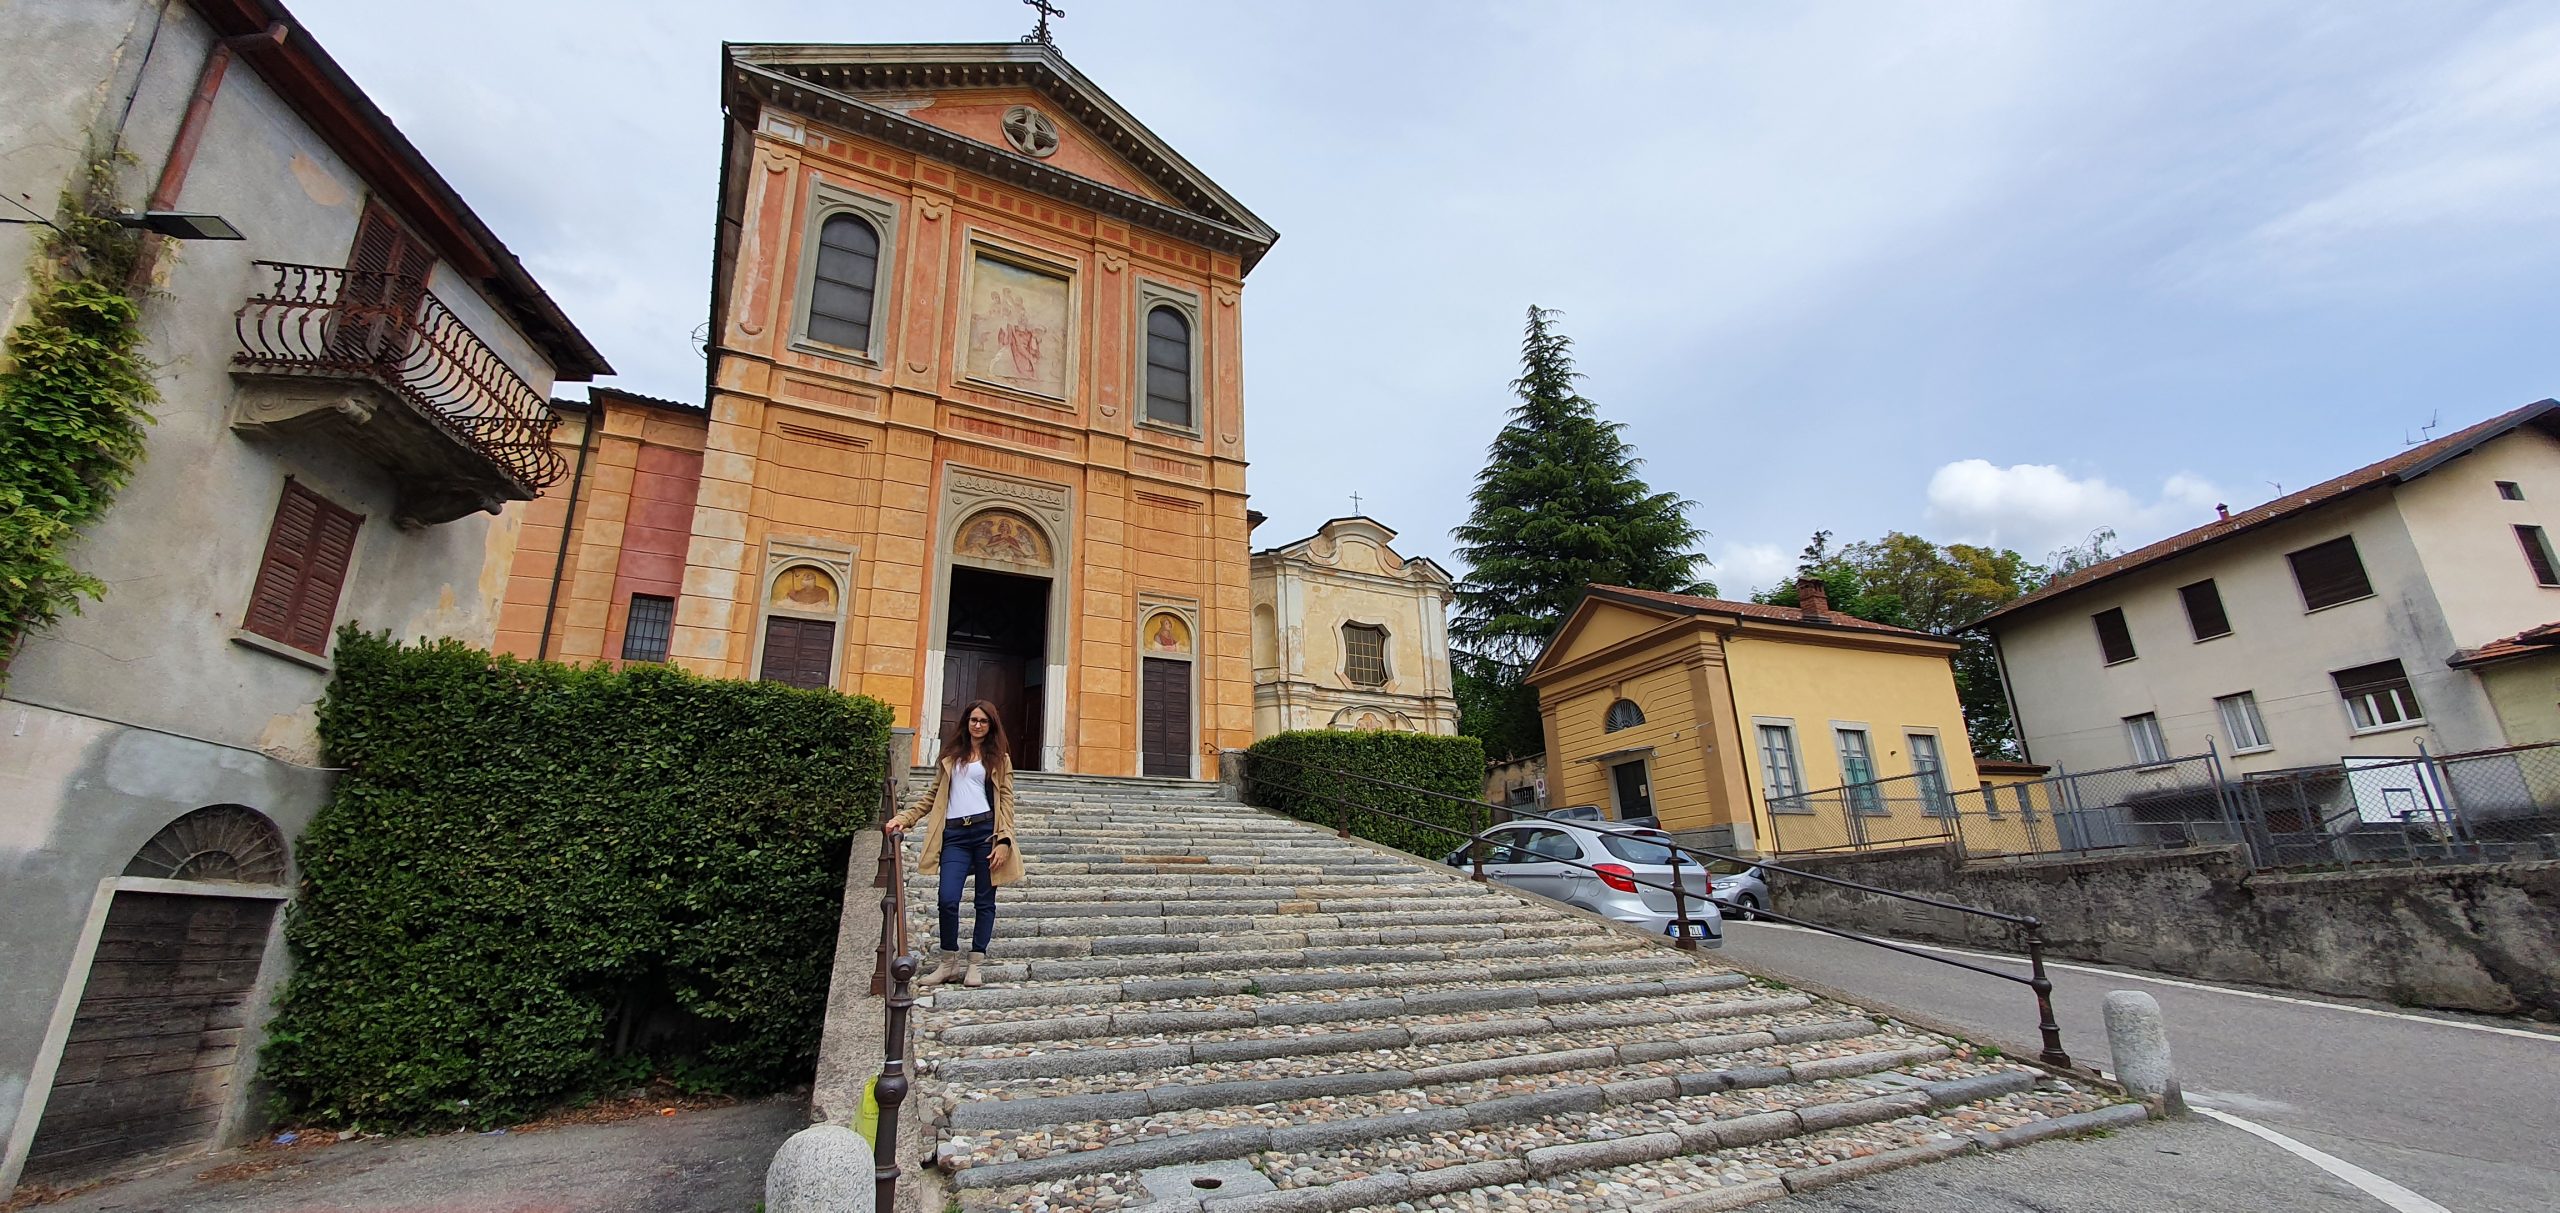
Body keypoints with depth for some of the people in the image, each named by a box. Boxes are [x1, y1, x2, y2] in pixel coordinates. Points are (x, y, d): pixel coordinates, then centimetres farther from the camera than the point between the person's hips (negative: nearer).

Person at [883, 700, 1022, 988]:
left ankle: (975, 965, 13)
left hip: (986, 832, -2)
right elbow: (933, 798, 20)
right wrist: (903, 819, 6)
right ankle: (949, 964, 8)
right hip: (954, 834, 2)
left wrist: (1003, 841, -8)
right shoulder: (951, 756, 19)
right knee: (948, 899, -10)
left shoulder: (999, 759, 10)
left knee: (985, 901, 2)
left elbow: (1006, 801, 3)